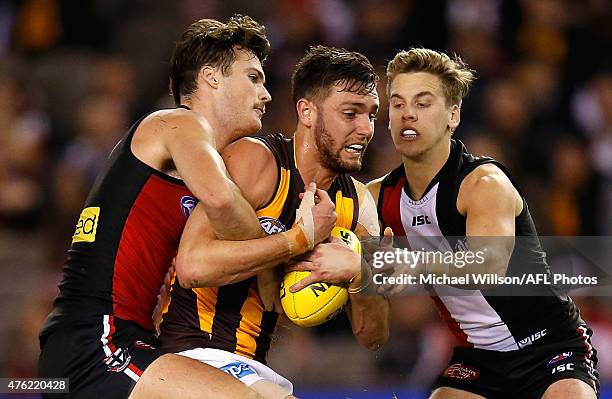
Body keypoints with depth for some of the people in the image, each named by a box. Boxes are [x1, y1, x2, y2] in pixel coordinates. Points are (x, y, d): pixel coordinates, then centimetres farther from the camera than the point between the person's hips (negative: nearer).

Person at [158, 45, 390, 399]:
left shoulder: (357, 204, 9)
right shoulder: (255, 160, -11)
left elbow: (373, 338, 8)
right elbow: (192, 265, -26)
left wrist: (359, 273, -13)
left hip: (252, 367, 9)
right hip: (195, 352, -9)